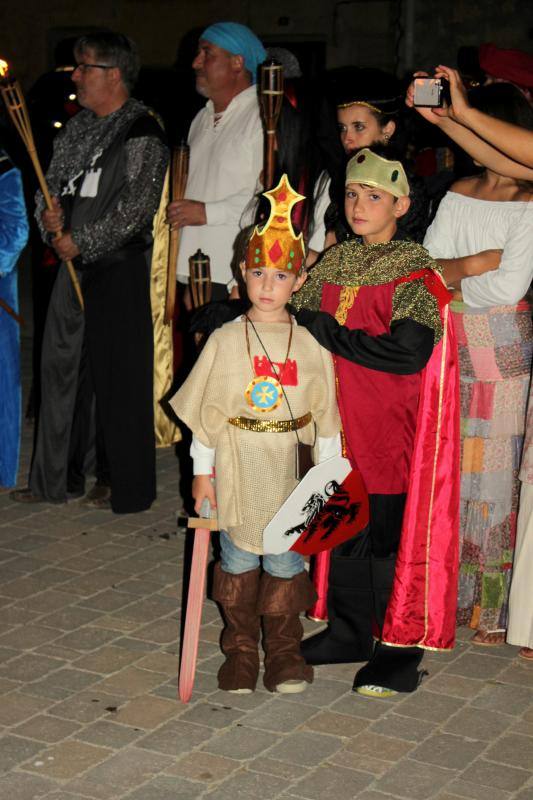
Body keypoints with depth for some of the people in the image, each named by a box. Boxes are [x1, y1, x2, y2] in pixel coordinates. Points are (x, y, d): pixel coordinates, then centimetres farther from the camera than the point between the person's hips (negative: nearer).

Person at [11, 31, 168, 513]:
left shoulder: (141, 133, -10)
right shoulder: (79, 128, 14)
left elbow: (135, 207, -17)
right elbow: (52, 181, 19)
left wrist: (81, 242, -14)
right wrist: (48, 213, -3)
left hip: (119, 267, -8)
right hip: (75, 263, 8)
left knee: (118, 375, -1)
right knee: (62, 367, 11)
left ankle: (125, 484, 12)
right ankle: (56, 478, 21)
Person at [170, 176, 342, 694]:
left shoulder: (311, 345, -2)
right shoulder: (225, 340, -4)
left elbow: (325, 416, 4)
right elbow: (205, 411, 0)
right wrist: (202, 471, 0)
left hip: (290, 470, 0)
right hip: (236, 466, 0)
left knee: (286, 559, 8)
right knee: (239, 557, 8)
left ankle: (284, 650, 24)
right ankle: (240, 649, 24)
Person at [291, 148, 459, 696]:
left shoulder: (415, 274, -10)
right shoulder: (334, 263, 10)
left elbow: (408, 353, -21)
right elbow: (296, 319, 14)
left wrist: (327, 332, -16)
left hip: (392, 428, -6)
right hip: (338, 424, 6)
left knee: (390, 532, 0)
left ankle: (400, 651, 13)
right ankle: (349, 633, 28)